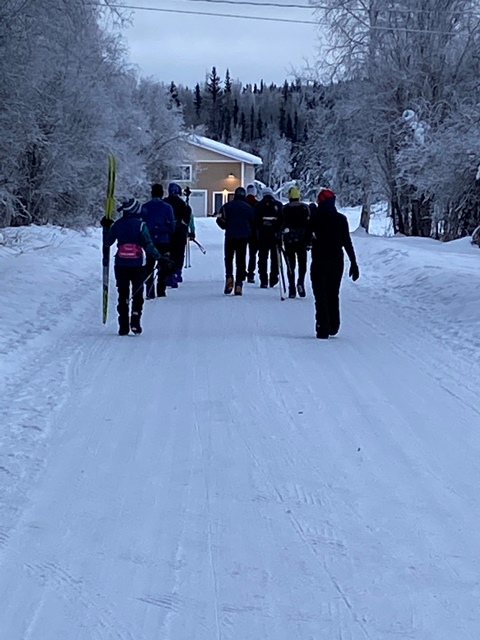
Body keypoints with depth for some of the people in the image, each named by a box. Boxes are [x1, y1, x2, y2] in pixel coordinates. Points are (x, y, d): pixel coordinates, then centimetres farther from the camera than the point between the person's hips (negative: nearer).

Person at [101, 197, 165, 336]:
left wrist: (106, 228, 25)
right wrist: (160, 257, -3)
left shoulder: (116, 225, 2)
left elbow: (107, 243, 12)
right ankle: (135, 323, -2)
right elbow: (148, 245, -11)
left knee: (123, 295, 9)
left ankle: (123, 327, 5)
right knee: (138, 295, 10)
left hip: (121, 265, 2)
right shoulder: (140, 225, -8)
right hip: (137, 266, -2)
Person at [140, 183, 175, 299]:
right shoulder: (167, 207, -6)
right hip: (163, 241, -1)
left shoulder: (145, 207, -1)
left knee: (149, 267, 8)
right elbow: (172, 225, -3)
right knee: (163, 267, 7)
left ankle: (150, 293, 3)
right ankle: (161, 291, 3)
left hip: (149, 241, 2)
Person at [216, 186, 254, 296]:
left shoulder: (227, 206, 0)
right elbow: (253, 223, 7)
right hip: (243, 237, 1)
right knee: (241, 261, 5)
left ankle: (229, 276, -10)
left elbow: (220, 220, -3)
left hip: (230, 237, -1)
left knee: (228, 258, 14)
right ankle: (239, 284, -1)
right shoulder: (249, 208, 4)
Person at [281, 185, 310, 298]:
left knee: (290, 265, 5)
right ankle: (301, 283, -12)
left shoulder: (284, 209, -1)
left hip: (288, 241, 0)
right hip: (302, 240, 0)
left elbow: (280, 224, 0)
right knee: (302, 264, 11)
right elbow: (309, 225, 0)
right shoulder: (305, 208, 0)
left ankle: (292, 289, 0)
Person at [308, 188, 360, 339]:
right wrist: (353, 263, 0)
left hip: (319, 261, -2)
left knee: (321, 296, 0)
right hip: (337, 261, 2)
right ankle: (333, 326, 21)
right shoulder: (341, 219, -1)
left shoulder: (314, 218, -5)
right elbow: (347, 242, -3)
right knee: (333, 295, 17)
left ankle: (323, 329, -8)